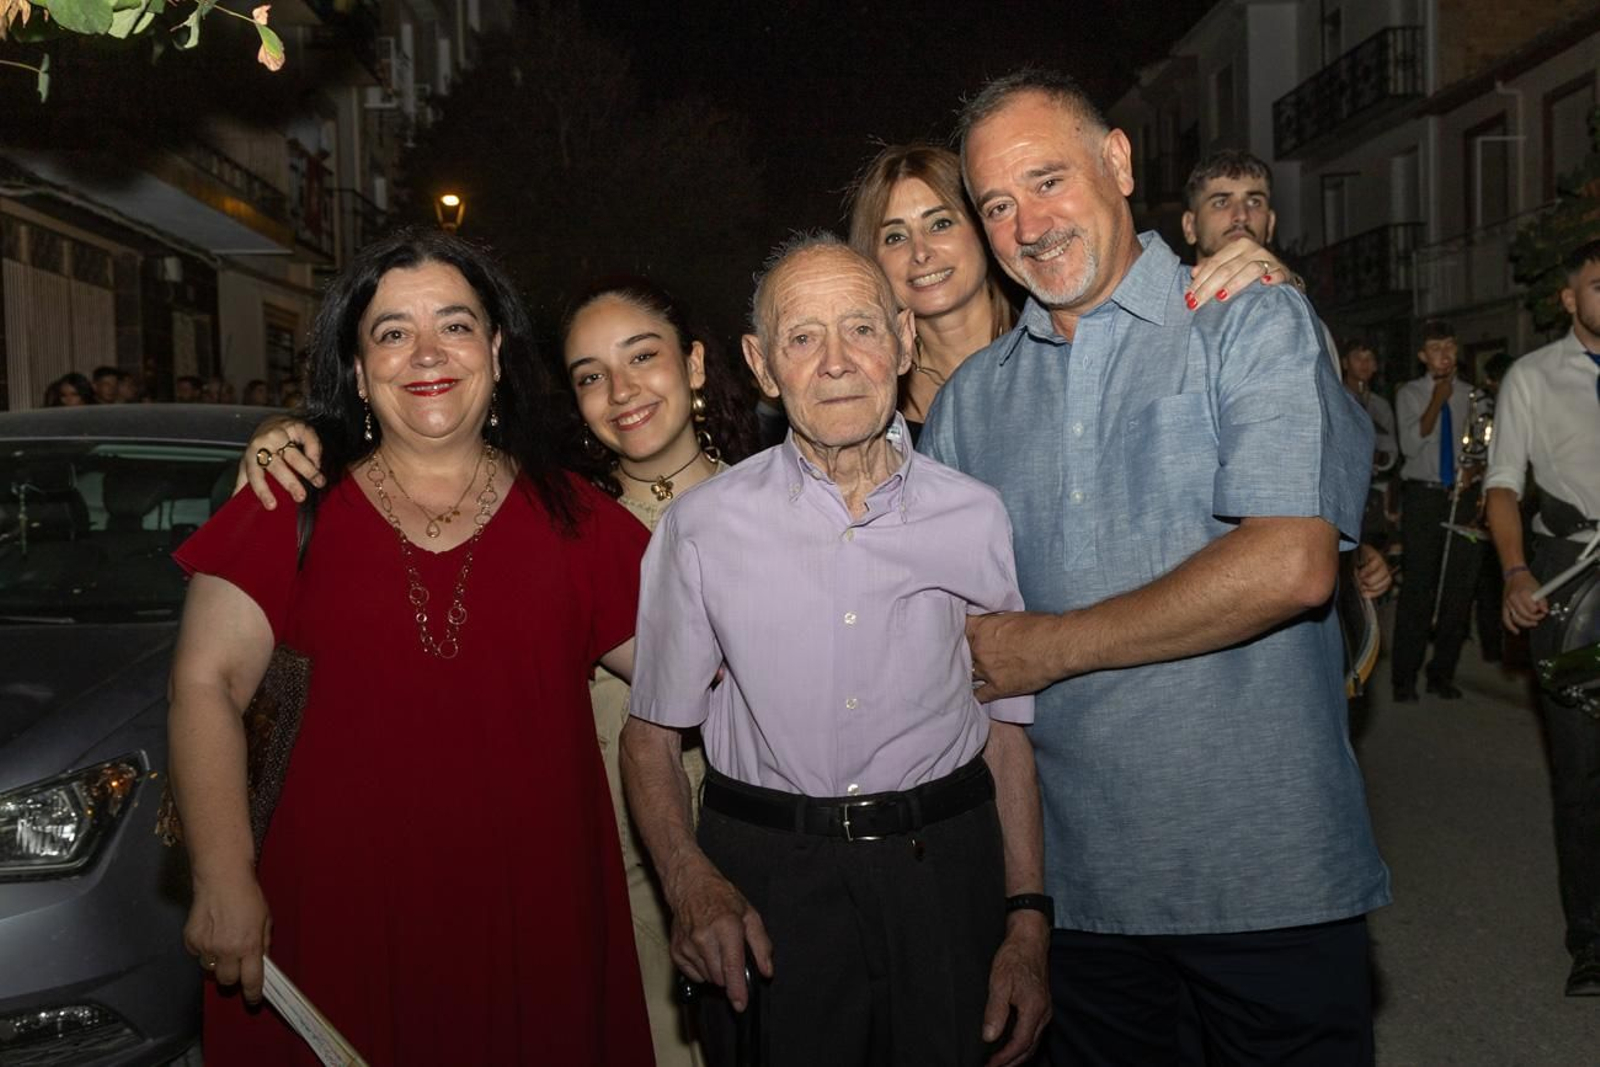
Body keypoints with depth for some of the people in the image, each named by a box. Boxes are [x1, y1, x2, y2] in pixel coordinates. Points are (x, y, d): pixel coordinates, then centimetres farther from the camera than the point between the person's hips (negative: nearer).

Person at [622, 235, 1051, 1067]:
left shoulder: (975, 517, 0)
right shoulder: (703, 526, -4)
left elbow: (1007, 725, 4)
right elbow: (651, 733, 0)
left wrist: (1028, 920, -1)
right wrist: (688, 881, -16)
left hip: (945, 872, 2)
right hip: (764, 880, -1)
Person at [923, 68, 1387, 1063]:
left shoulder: (1255, 324, -5)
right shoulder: (972, 396, 9)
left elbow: (1291, 566, -19)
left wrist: (1055, 643, -12)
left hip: (1266, 870, -3)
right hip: (1076, 870, 4)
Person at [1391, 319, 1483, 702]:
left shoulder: (1471, 395, 8)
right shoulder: (1410, 394, 3)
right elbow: (1411, 445, -9)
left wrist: (1475, 468, -7)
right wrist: (1437, 401, -11)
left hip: (1463, 495, 3)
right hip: (1423, 495, -3)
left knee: (1459, 585, 4)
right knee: (1417, 585, -6)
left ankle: (1443, 674, 16)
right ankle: (1404, 678, 3)